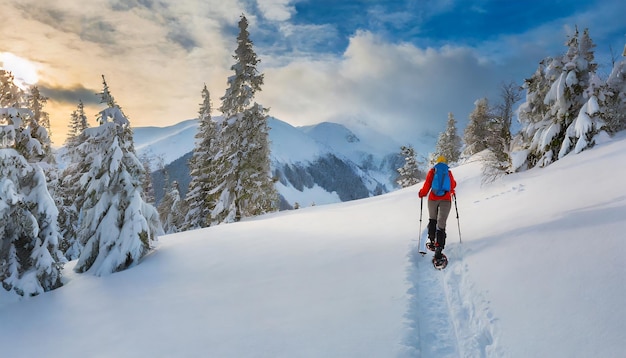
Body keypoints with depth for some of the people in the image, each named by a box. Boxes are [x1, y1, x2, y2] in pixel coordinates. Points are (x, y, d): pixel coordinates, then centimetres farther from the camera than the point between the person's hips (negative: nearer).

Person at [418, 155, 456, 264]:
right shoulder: (449, 172, 11)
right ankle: (438, 249, -18)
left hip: (433, 199, 0)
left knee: (432, 220, 23)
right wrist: (452, 191, 42)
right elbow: (453, 185, 19)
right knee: (441, 224, -6)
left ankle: (432, 242, 27)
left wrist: (421, 193, 15)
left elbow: (427, 185, -2)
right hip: (446, 200, 0)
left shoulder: (432, 171, 6)